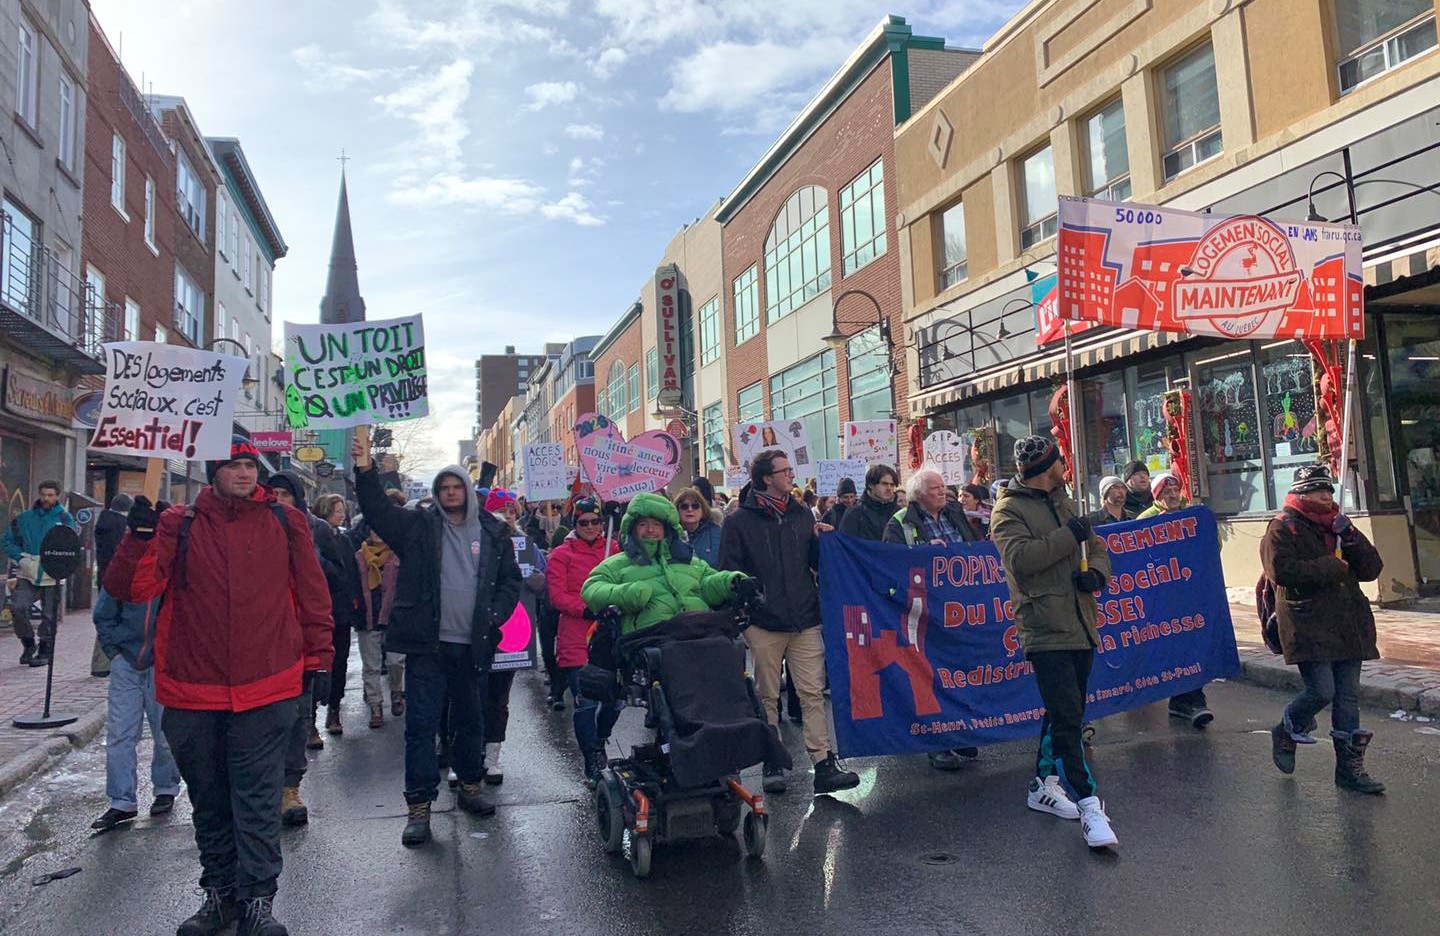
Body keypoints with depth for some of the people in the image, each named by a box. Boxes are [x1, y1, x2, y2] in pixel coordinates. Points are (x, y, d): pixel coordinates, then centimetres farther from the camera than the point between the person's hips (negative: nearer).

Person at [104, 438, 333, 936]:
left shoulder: (286, 522, 1)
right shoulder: (179, 525, 2)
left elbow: (313, 595, 6)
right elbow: (129, 588, -4)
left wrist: (318, 658, 5)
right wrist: (140, 535, -19)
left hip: (265, 691, -2)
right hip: (193, 693, 2)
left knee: (257, 800, 3)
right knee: (208, 800, 16)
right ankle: (219, 891, 32)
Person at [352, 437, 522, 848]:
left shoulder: (492, 532, 6)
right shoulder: (419, 525, 3)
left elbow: (511, 580, 10)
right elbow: (378, 509, -11)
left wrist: (494, 617, -3)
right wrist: (366, 472, -27)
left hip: (473, 645, 2)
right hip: (427, 644, -2)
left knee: (471, 720, 16)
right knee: (421, 725, 0)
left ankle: (470, 787, 34)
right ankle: (419, 807, 9)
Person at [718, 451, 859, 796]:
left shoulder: (802, 514, 10)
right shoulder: (739, 522, -2)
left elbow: (818, 563, 14)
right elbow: (730, 573, -3)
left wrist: (824, 540, -6)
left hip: (805, 621, 3)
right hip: (763, 624, -3)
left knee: (813, 693, 1)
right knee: (768, 696, 9)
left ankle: (824, 764, 4)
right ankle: (773, 762, 20)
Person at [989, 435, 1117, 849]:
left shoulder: (1063, 503, 18)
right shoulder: (1009, 511, -7)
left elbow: (1096, 546, 19)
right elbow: (1019, 558, -24)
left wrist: (1096, 572, -3)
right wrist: (1069, 535, -18)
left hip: (1080, 627, 8)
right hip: (1047, 631, -8)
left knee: (1065, 713, 16)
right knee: (1066, 718, -10)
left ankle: (1043, 785, 31)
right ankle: (1089, 805, -5)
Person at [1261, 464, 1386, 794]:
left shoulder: (1338, 526, 17)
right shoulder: (1283, 528, -4)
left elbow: (1372, 569, 10)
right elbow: (1282, 570, -18)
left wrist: (1350, 537, -4)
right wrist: (1332, 568, -12)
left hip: (1347, 627, 7)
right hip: (1308, 626, -7)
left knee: (1348, 696, 7)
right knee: (1322, 691, -12)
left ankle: (1350, 767, 15)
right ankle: (1285, 733, 16)